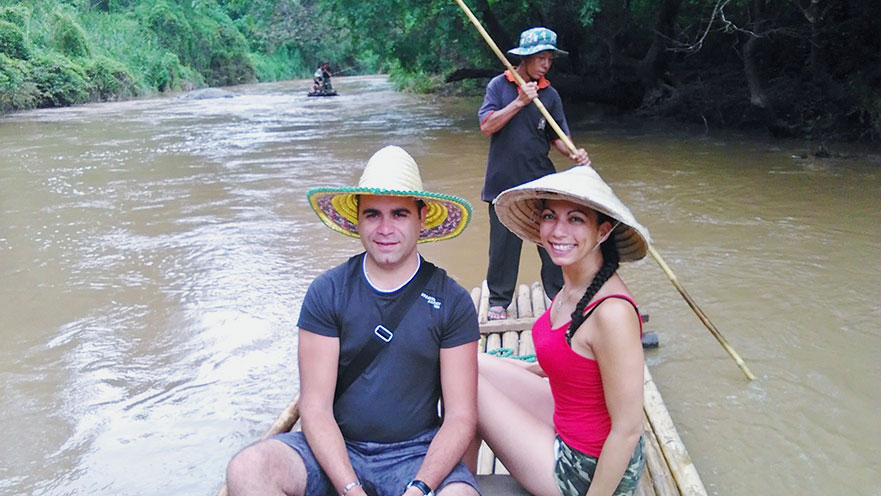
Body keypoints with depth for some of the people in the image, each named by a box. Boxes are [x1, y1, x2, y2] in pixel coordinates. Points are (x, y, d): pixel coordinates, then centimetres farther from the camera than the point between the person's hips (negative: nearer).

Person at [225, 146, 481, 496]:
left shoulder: (452, 301, -3)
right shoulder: (326, 292, -1)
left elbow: (461, 416, -4)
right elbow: (315, 408, -5)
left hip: (417, 454, -1)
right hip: (336, 451, 2)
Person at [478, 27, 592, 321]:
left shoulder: (549, 94, 6)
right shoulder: (499, 85, -1)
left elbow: (558, 137, 5)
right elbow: (486, 126, -11)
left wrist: (574, 154, -15)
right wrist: (520, 102, -18)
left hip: (542, 181, 2)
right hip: (504, 182, -2)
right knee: (503, 244, 6)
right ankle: (499, 301, 22)